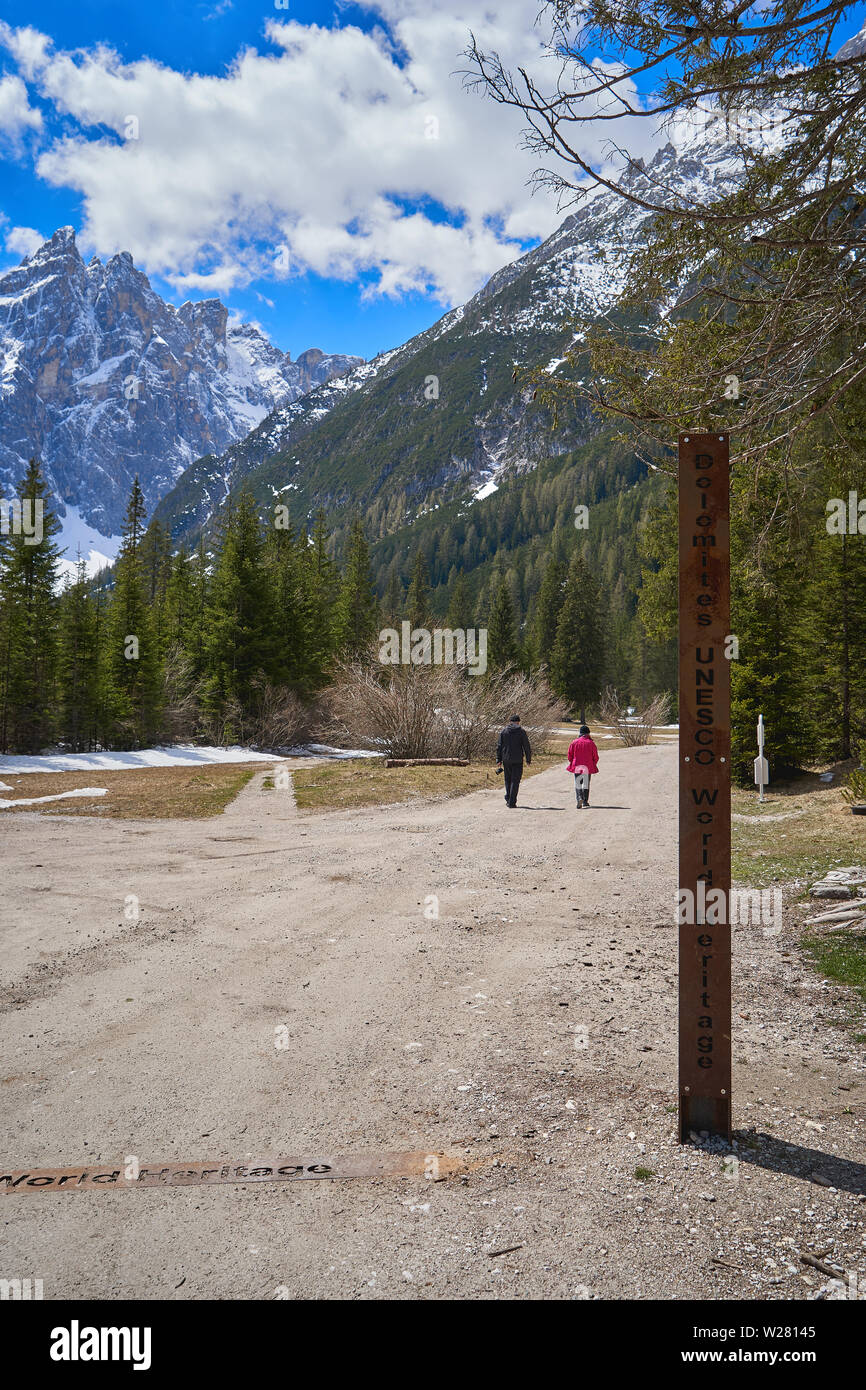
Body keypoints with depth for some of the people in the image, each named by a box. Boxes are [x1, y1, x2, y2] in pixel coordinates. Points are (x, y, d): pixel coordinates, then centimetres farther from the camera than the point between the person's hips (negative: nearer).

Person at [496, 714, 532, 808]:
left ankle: (508, 799, 13)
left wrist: (499, 760, 7)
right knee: (515, 780, 1)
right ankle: (511, 802, -3)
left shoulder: (503, 731, 6)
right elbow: (526, 746, -3)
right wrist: (528, 759, 6)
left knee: (508, 779, 18)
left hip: (506, 759, 3)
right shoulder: (521, 731, -2)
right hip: (517, 760, -3)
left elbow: (499, 746, 4)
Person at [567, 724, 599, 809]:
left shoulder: (574, 742, -2)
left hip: (577, 767, 0)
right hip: (588, 767, 0)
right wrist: (594, 765, 16)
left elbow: (570, 755, 3)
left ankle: (579, 798, -17)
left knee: (577, 783, 6)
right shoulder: (591, 743, -5)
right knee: (586, 784, 12)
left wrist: (573, 763, 18)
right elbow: (595, 757, -2)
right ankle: (585, 801, 16)